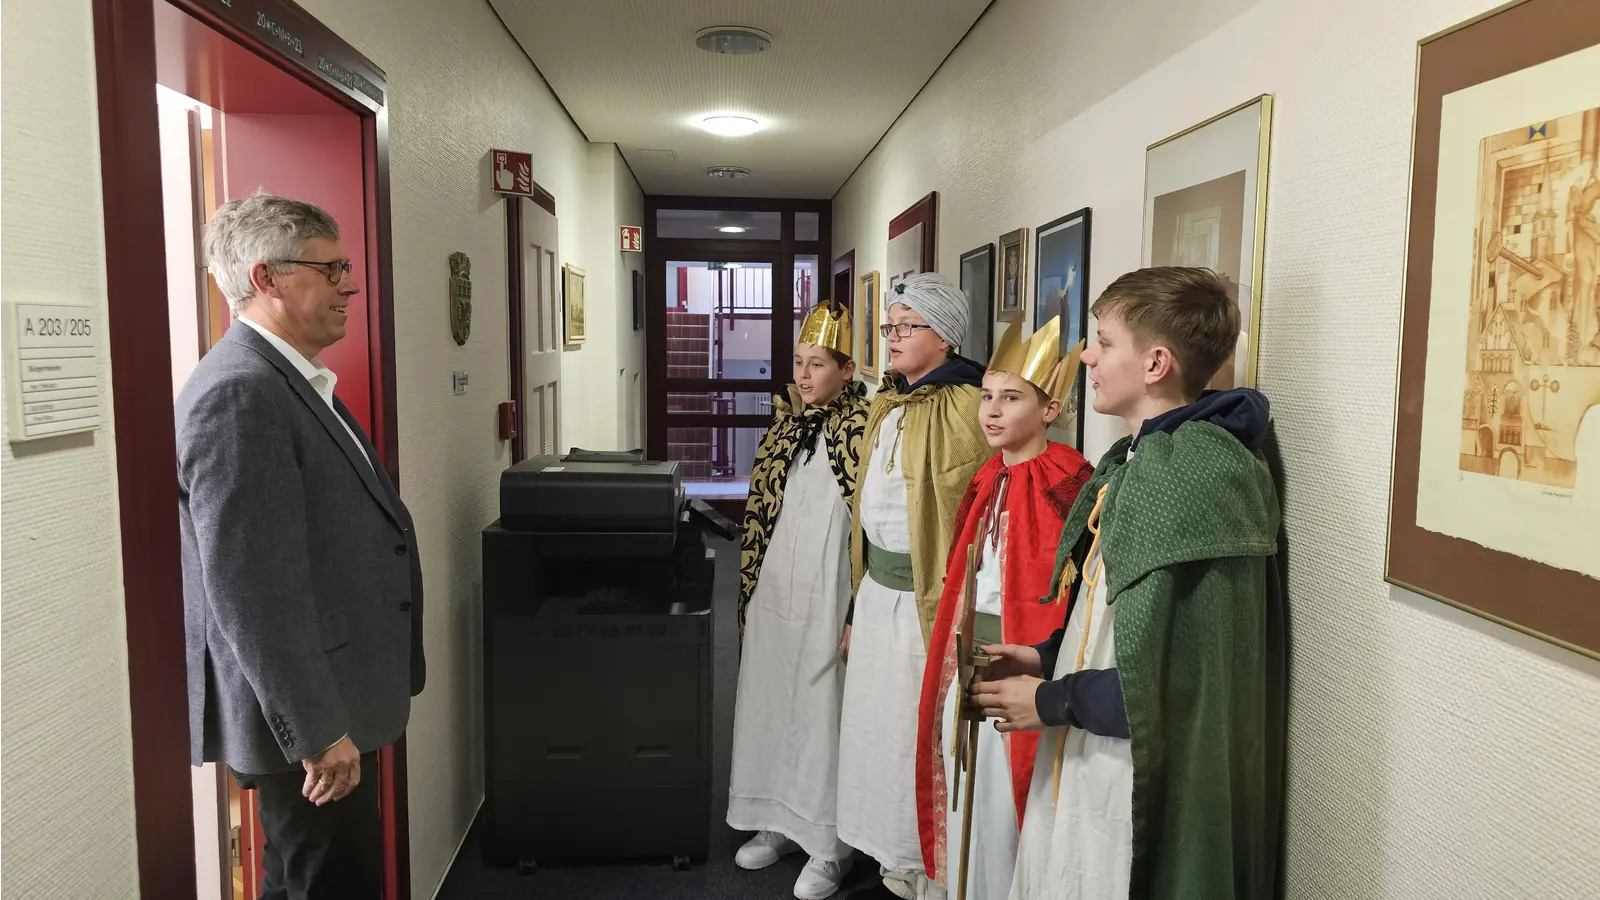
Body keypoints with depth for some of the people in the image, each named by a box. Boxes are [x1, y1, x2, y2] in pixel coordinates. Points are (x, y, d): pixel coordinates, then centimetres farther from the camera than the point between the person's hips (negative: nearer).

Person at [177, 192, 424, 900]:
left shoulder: (290, 380, 11)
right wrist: (318, 733, -22)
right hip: (306, 716, -10)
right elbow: (253, 592, -25)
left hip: (328, 707, 10)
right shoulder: (240, 392, -21)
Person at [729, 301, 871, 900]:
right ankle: (780, 822, 33)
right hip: (775, 592, 6)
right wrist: (749, 586, 11)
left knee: (821, 715, 3)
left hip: (827, 597, -6)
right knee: (771, 705, 15)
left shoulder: (862, 430, -12)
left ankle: (829, 846, 20)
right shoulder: (785, 426, 8)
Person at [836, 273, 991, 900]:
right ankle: (892, 849, 35)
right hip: (877, 591, 8)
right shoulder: (885, 406, 12)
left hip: (928, 598, -8)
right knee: (876, 723, 16)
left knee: (920, 729, 5)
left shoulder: (968, 408, -14)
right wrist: (857, 605, 16)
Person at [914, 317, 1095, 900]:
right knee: (965, 801, 17)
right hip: (967, 658, 7)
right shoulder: (987, 480, 10)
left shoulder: (1067, 483, -14)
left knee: (1007, 803, 4)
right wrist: (958, 652, 16)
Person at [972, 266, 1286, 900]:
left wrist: (1051, 701, -15)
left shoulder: (1203, 475, -22)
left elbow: (1184, 681, -25)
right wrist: (1049, 657, 4)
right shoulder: (1134, 461, 7)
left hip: (1142, 787, -8)